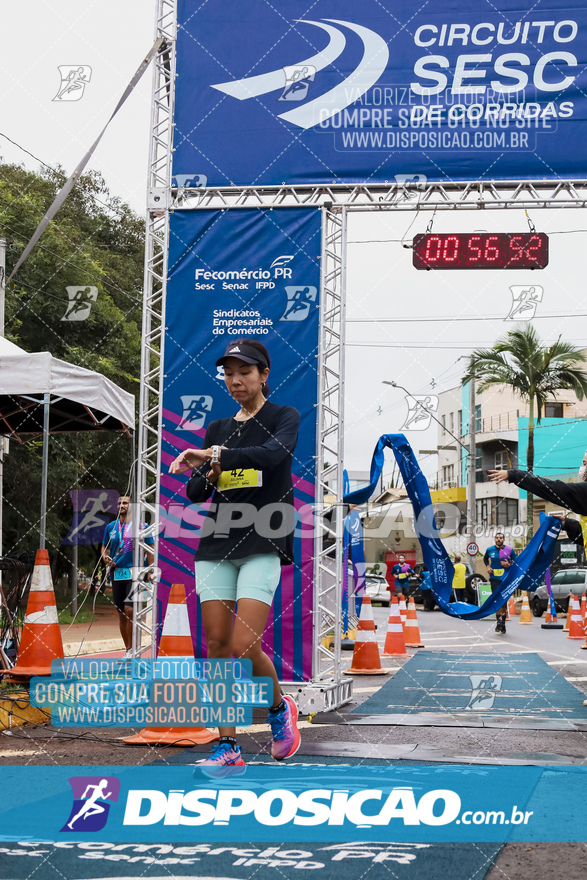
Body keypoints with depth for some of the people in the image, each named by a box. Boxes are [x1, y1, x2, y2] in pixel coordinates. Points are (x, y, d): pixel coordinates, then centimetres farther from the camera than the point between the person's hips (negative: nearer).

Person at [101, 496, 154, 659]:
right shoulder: (110, 527, 12)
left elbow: (150, 550, 3)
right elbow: (104, 547, 21)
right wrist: (105, 557, -1)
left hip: (134, 573, -5)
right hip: (116, 573, 5)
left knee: (129, 609, -18)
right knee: (121, 614, 7)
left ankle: (132, 648, -7)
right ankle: (128, 650, 17)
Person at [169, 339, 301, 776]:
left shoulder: (284, 418, 2)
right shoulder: (217, 429, 17)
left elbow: (274, 453, -21)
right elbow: (194, 493, 14)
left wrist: (216, 456, -30)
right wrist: (207, 476, -8)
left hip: (263, 546, -5)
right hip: (217, 544, 5)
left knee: (245, 647, -14)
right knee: (217, 645, 0)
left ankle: (280, 707, 15)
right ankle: (228, 749, 8)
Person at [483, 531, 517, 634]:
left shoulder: (510, 550, 0)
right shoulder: (489, 550, 4)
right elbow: (485, 558, 24)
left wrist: (509, 565, -12)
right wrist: (488, 566, 6)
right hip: (494, 578, 0)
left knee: (504, 602, 6)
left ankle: (503, 623, 18)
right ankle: (498, 621, -13)